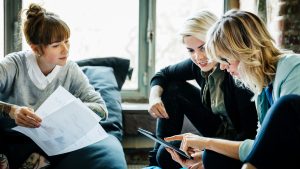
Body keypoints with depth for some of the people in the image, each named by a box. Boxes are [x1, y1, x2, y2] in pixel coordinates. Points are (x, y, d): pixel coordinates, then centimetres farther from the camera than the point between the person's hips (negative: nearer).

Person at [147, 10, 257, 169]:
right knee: (173, 89, -1)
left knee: (168, 156, -21)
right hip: (219, 131, 7)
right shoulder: (198, 64, -8)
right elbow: (163, 75, 9)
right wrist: (154, 97, -15)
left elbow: (251, 133, -28)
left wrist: (205, 154, -38)